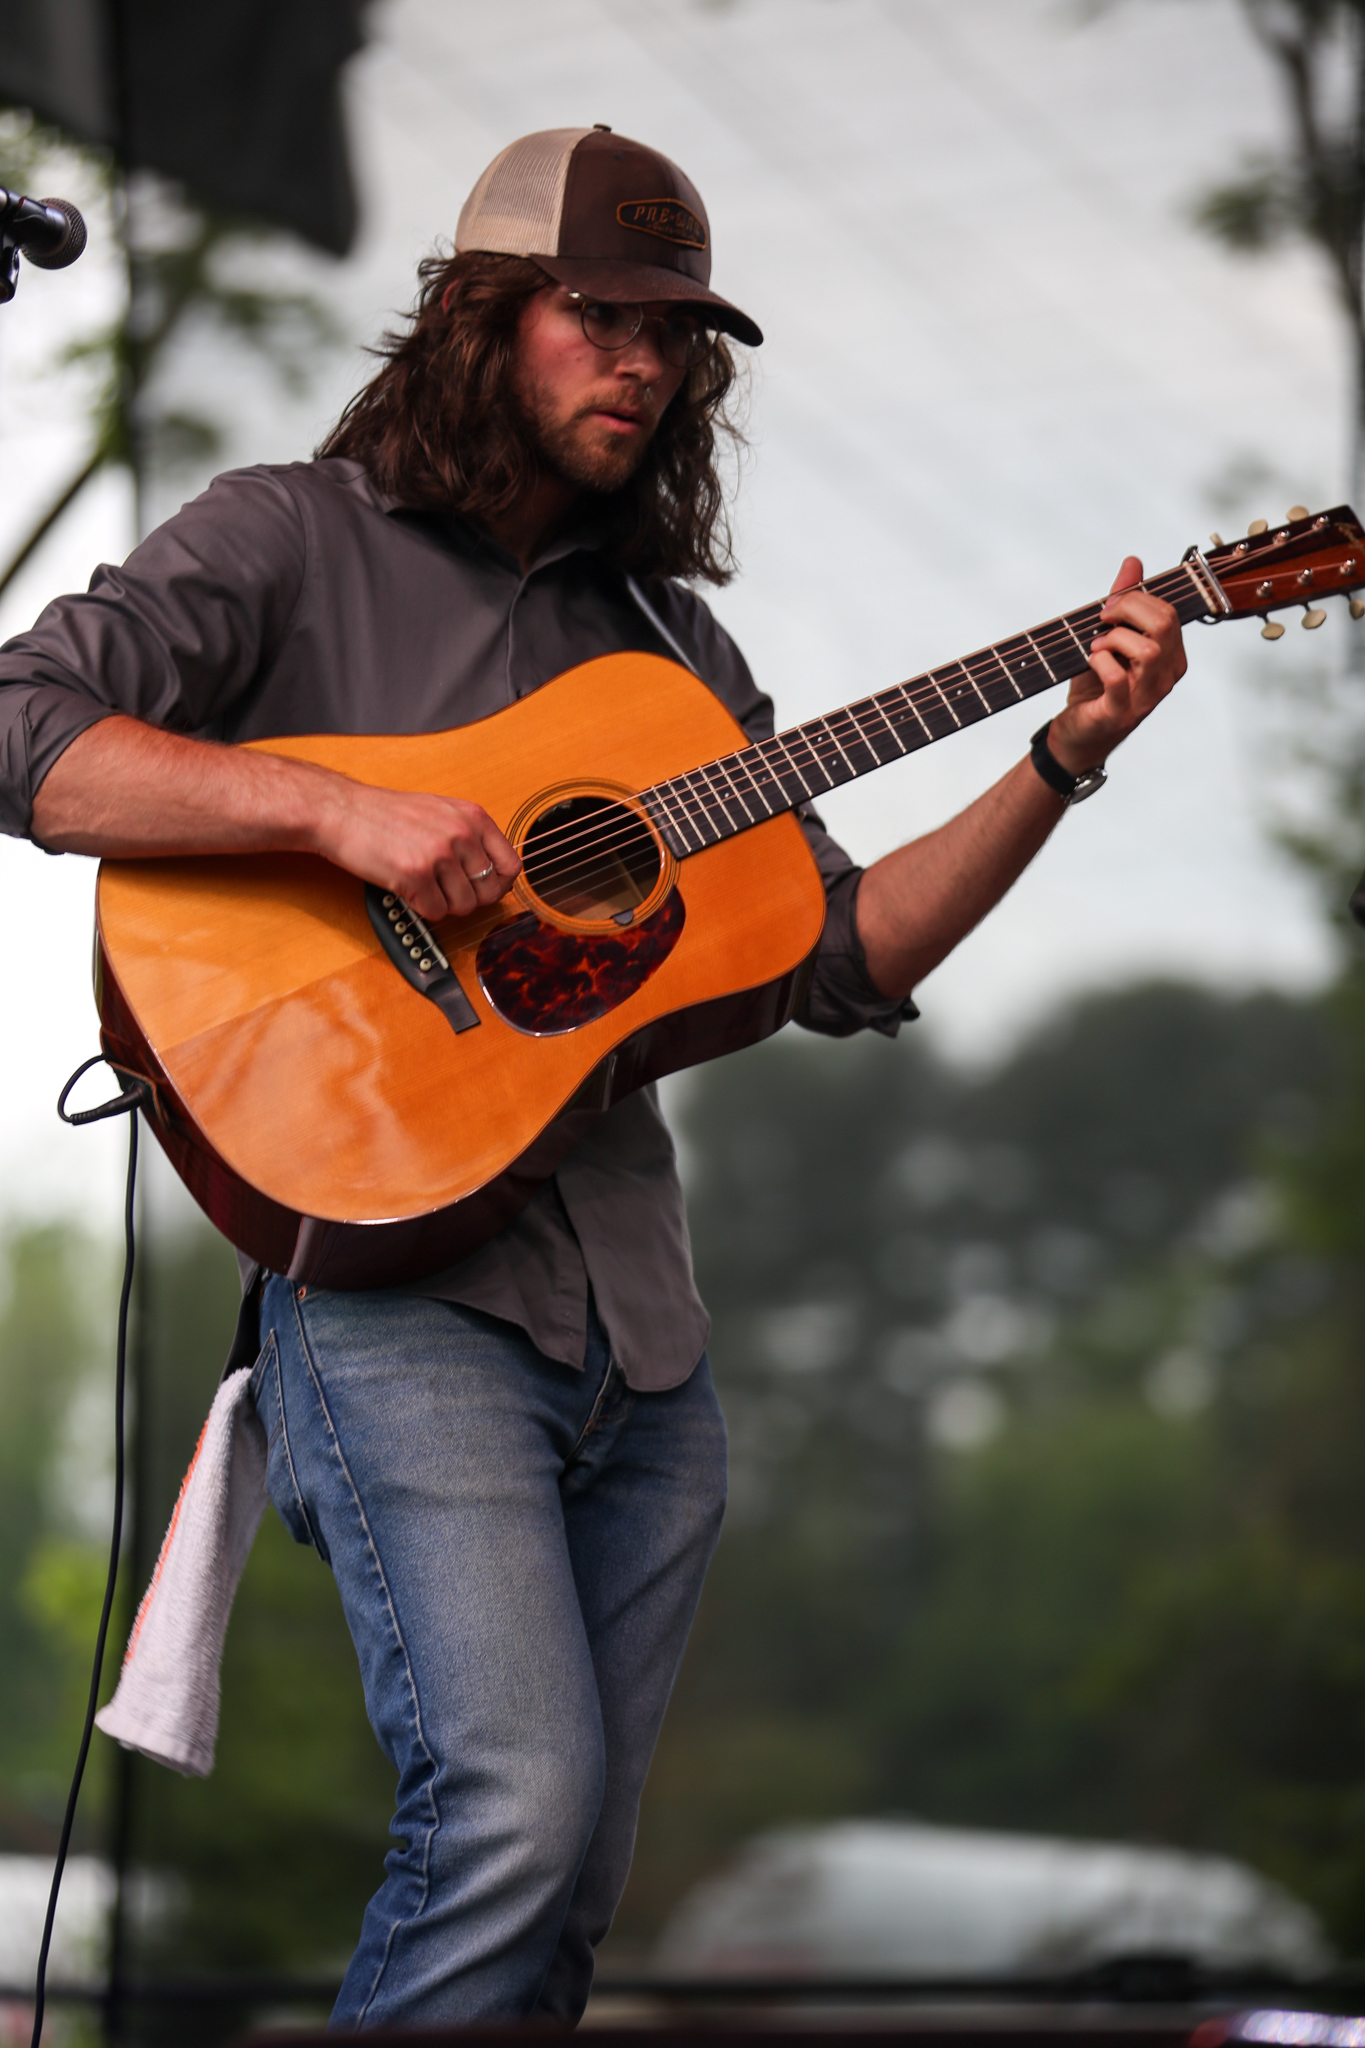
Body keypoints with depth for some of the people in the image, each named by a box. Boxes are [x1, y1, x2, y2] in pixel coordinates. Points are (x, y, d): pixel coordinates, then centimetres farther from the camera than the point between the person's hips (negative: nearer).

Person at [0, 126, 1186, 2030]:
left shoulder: (666, 634, 20)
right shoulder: (294, 539, 3)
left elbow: (847, 959, 15)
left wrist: (1063, 757, 5)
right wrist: (337, 809, -20)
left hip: (636, 1312, 6)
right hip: (392, 1271, -6)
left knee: (572, 1890, 8)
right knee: (520, 1801, -22)